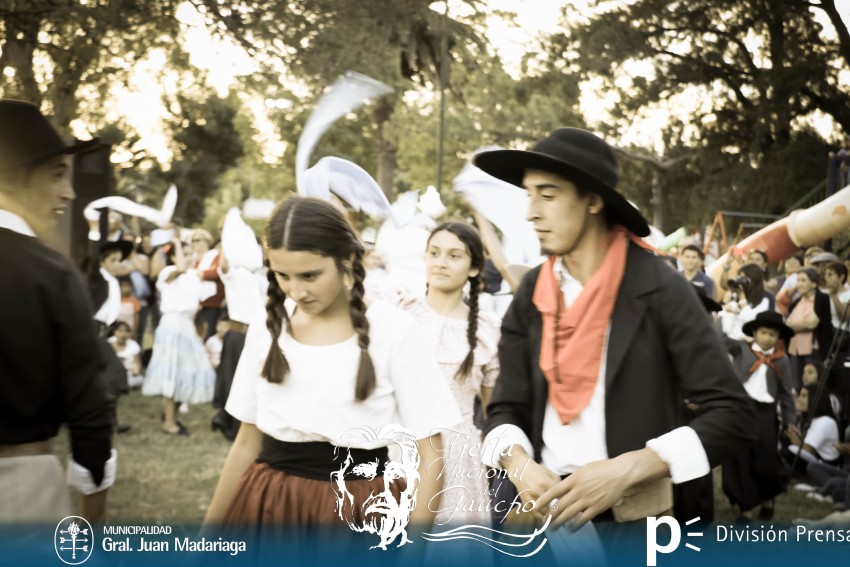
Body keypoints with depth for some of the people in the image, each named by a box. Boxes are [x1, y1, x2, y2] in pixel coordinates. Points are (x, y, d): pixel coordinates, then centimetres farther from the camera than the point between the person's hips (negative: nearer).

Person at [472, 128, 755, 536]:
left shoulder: (659, 290, -12)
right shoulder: (532, 293, 2)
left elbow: (733, 415, -15)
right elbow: (506, 409, 5)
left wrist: (625, 470, -24)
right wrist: (519, 463, -17)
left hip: (631, 515, -4)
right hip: (546, 506, 4)